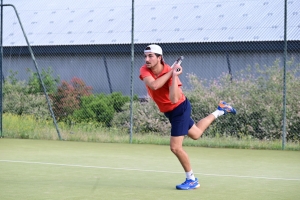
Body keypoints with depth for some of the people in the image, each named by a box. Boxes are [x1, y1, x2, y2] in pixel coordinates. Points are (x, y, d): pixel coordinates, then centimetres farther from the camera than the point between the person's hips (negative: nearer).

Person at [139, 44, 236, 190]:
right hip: (168, 111, 7)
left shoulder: (171, 73, -29)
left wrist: (174, 75, -45)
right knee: (195, 134, 28)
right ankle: (219, 111, 49)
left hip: (180, 109, -7)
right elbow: (154, 85, -37)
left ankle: (192, 180, 9)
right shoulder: (144, 70, -16)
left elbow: (174, 99, -43)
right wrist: (169, 72, -33)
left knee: (175, 147, -10)